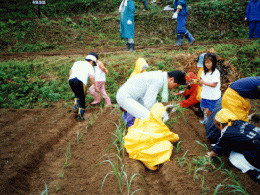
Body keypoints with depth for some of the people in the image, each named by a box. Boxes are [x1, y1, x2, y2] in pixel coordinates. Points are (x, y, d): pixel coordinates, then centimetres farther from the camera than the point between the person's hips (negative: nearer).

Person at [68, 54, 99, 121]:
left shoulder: (77, 62, 28)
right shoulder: (90, 66, 14)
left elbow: (70, 72, 18)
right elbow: (91, 77, -2)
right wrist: (96, 87, 2)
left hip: (71, 80, 5)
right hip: (80, 81, -5)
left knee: (77, 94, 30)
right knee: (82, 98, 10)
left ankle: (76, 108, 16)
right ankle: (80, 116, 11)